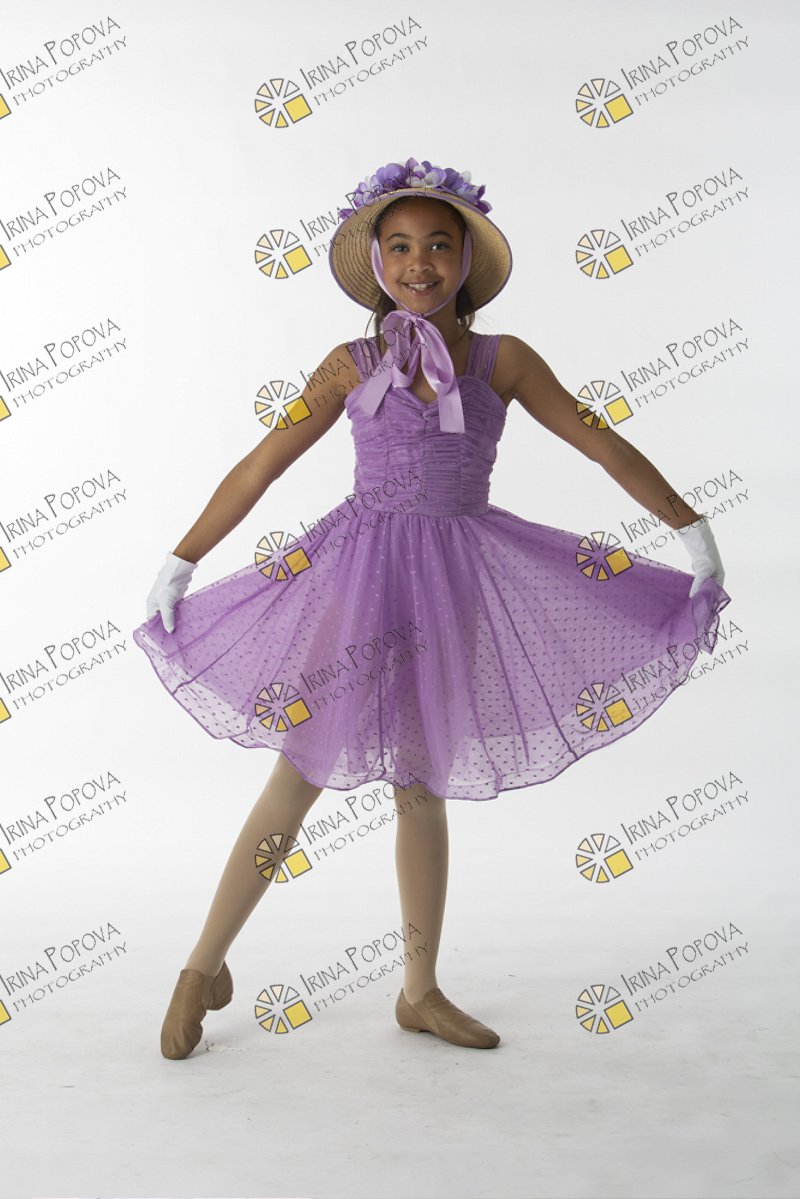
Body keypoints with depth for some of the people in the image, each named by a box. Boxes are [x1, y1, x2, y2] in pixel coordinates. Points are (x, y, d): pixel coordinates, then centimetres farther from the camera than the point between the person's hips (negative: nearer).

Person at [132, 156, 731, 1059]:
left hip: (455, 581, 2)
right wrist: (179, 566, 1)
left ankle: (421, 993, 26)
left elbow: (605, 447, 3)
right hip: (360, 572, -1)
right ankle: (205, 967, 19)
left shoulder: (503, 360, 2)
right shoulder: (353, 365, 0)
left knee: (421, 789, 12)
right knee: (298, 778, 1)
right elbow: (260, 468, 2)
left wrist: (694, 532, 1)